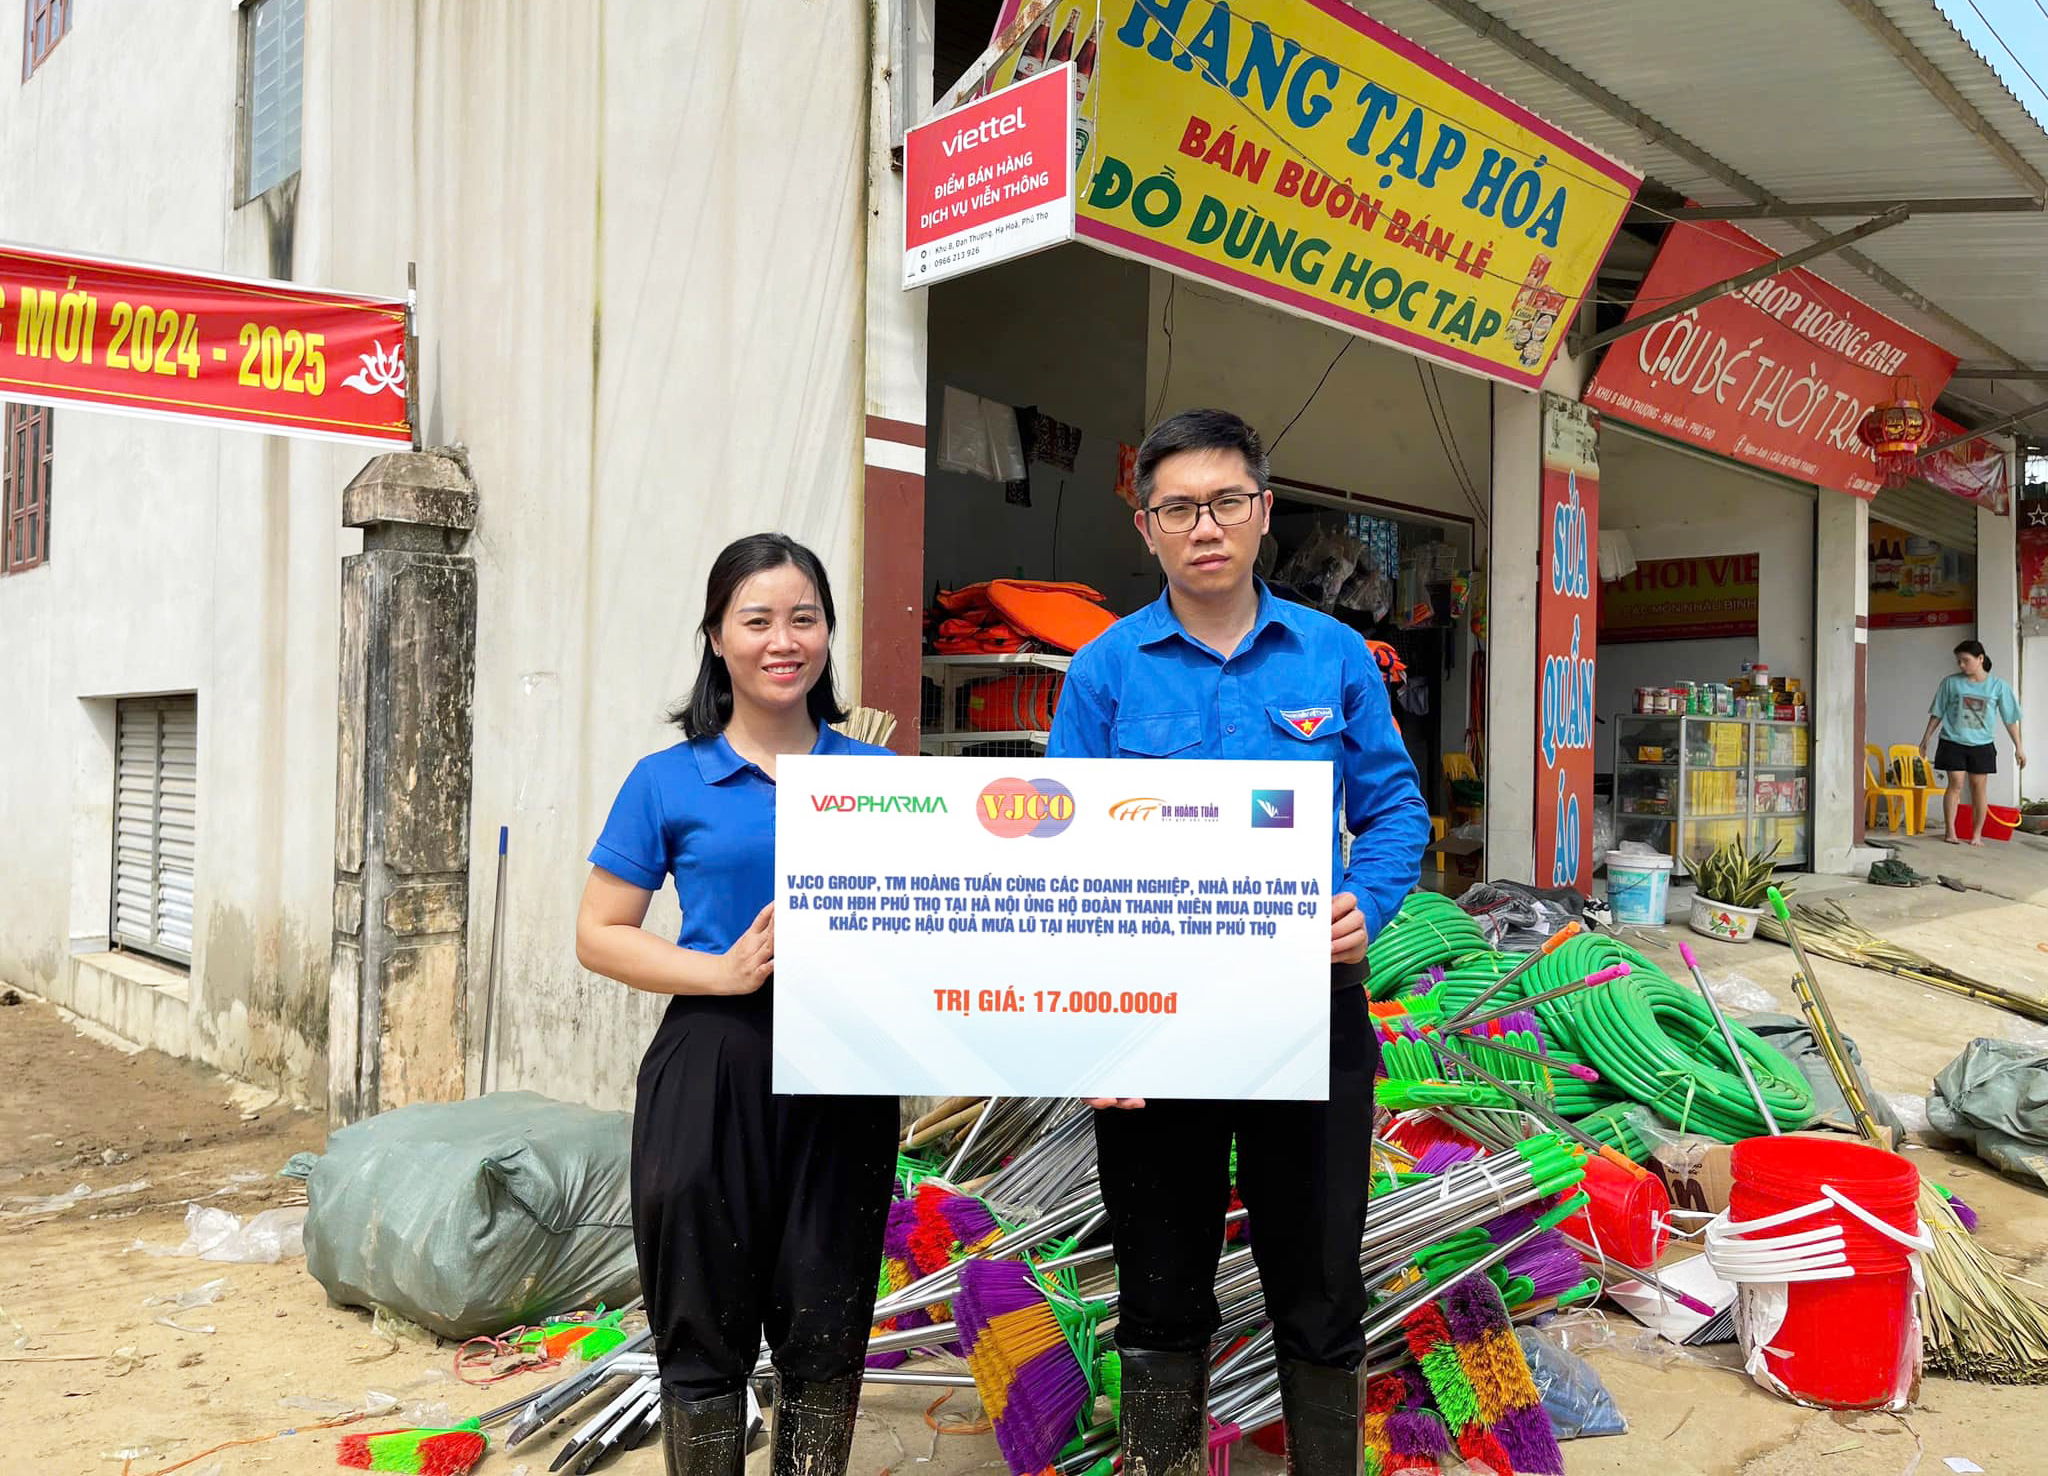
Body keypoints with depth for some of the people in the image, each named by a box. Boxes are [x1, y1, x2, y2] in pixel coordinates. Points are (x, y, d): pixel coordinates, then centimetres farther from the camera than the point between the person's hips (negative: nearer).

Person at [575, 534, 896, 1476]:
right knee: (707, 1336, 10)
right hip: (715, 1071, -2)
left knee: (827, 1336, 11)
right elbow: (598, 936, 1)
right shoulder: (669, 781, -1)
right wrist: (723, 972, -14)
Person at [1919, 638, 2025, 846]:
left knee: (1979, 787, 3)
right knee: (1955, 784, -4)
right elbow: (1937, 713, 6)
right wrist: (1926, 739, 7)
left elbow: (2010, 718, 3)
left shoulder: (1998, 685, -1)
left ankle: (1977, 835, 11)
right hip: (1953, 743, -1)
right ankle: (1951, 832, 2)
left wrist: (2018, 747, 2)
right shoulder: (1951, 682, -2)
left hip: (1982, 745, 1)